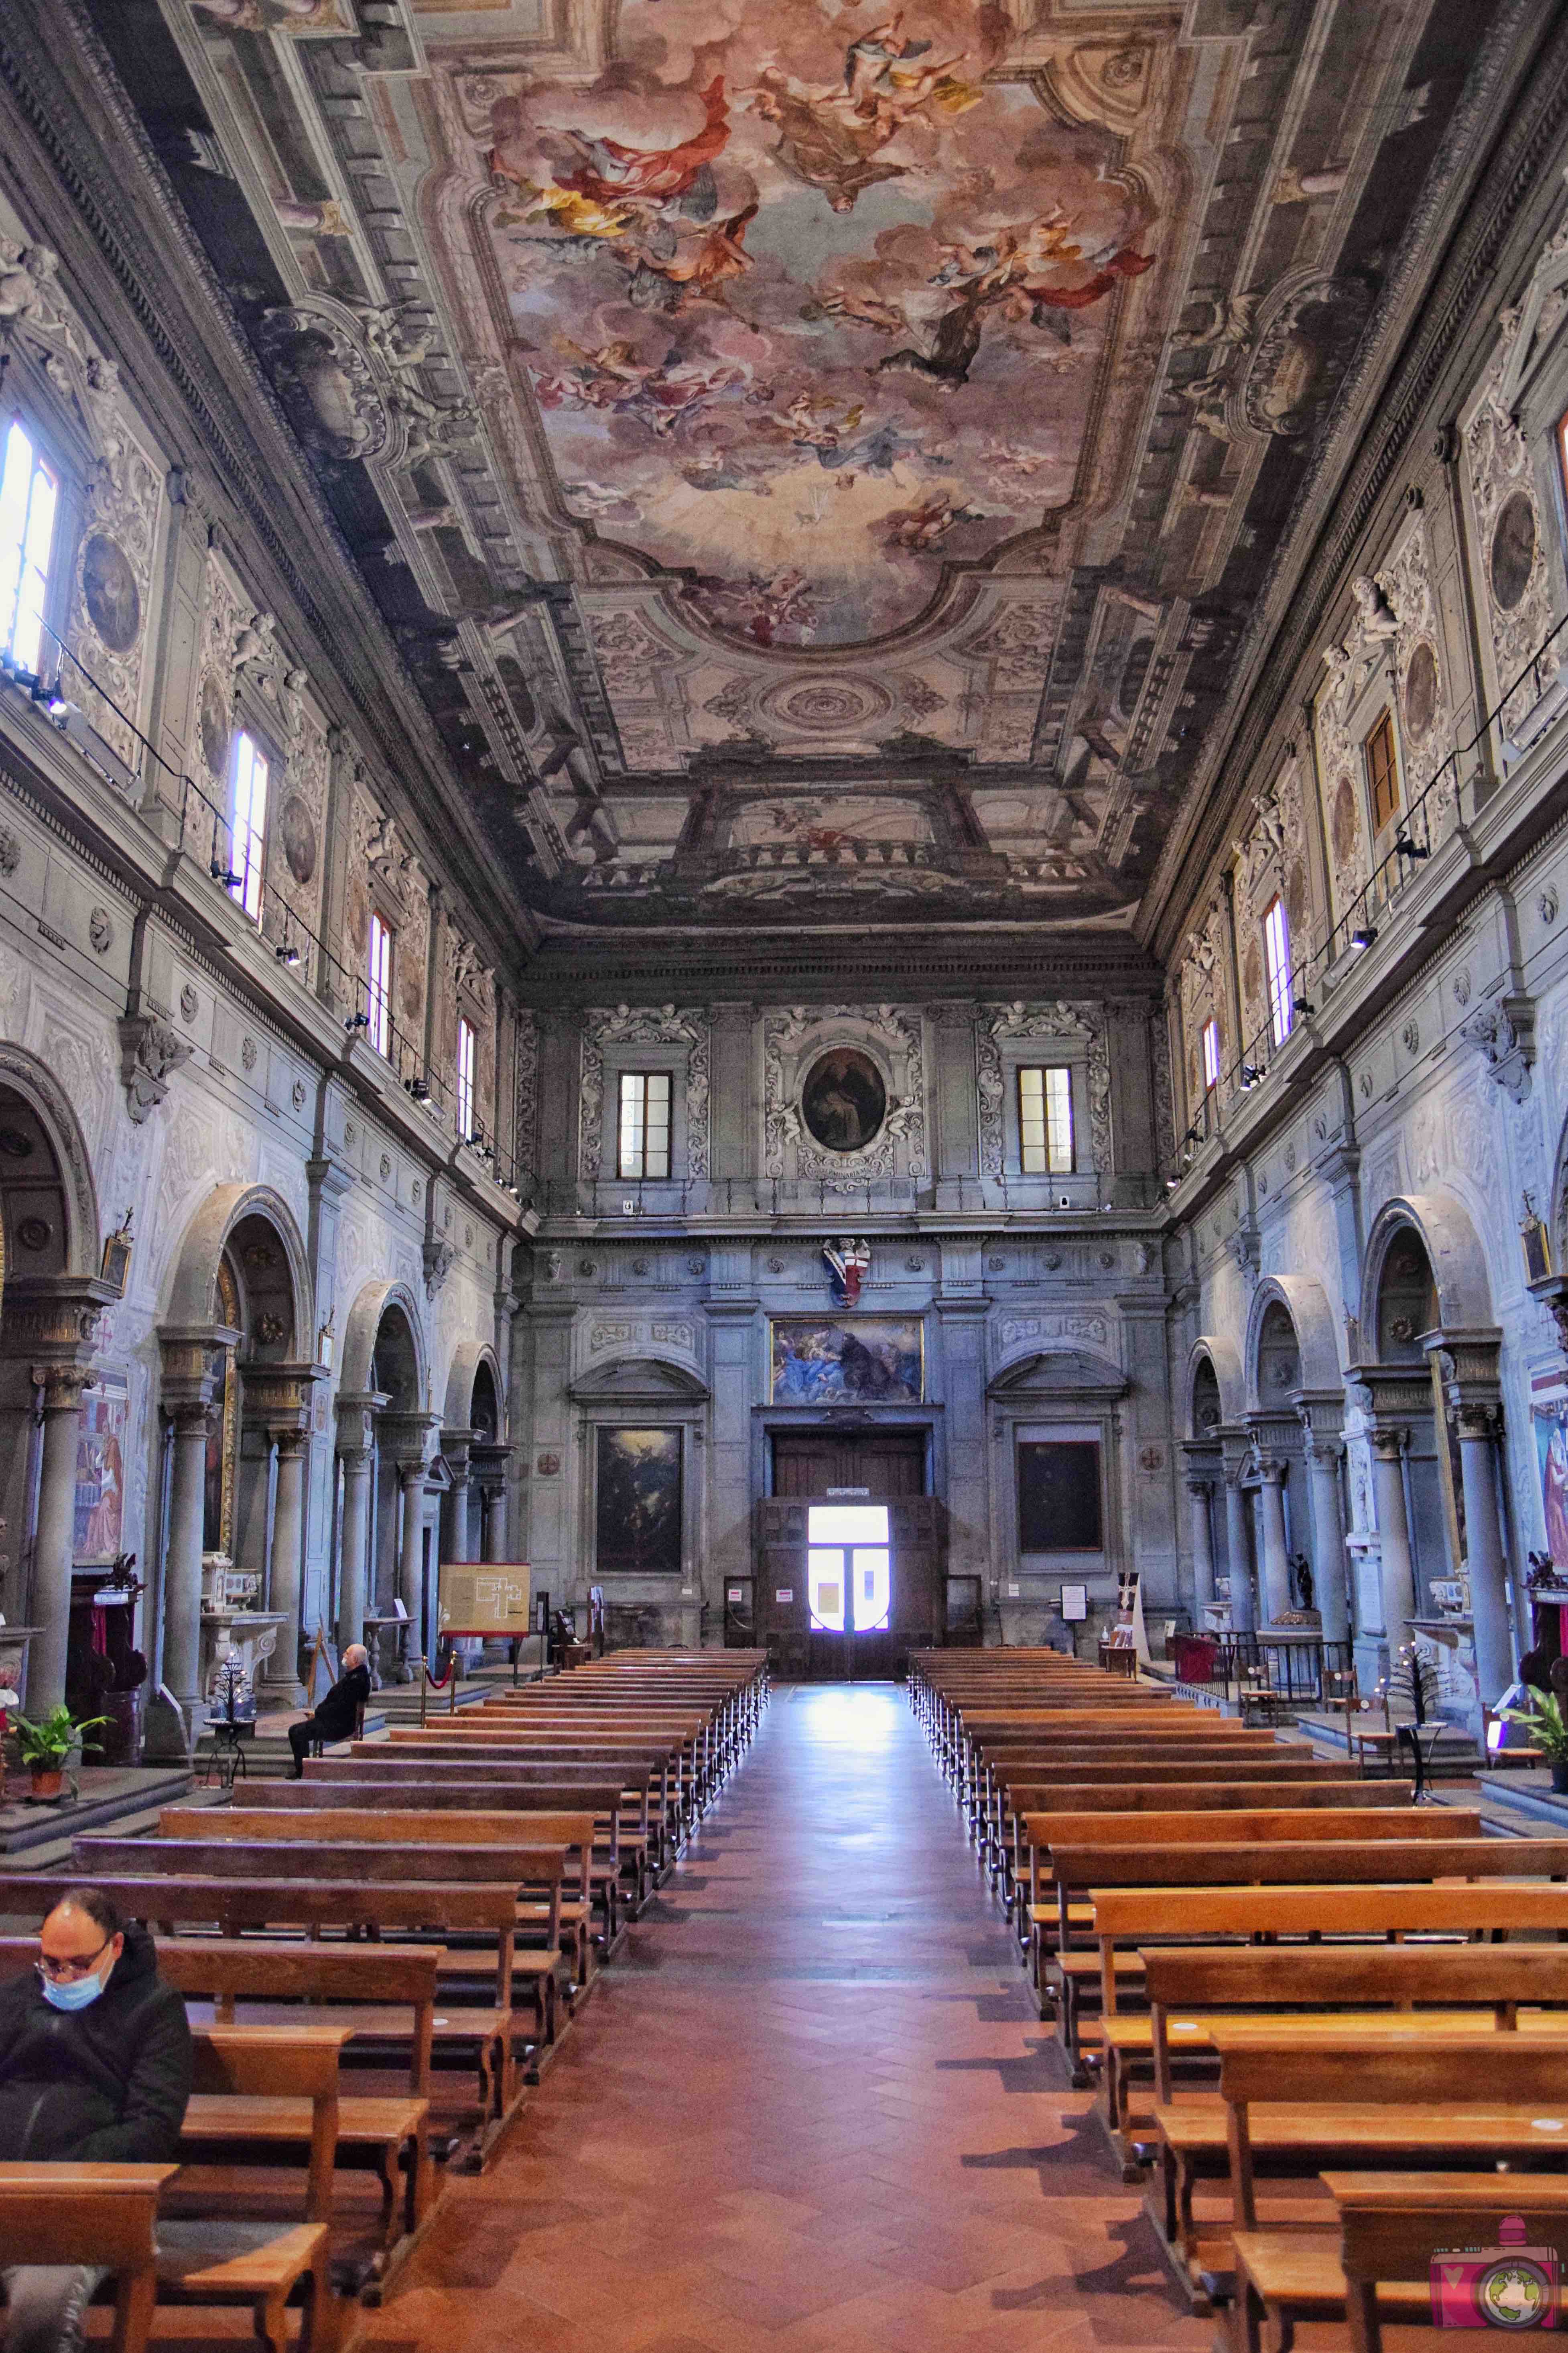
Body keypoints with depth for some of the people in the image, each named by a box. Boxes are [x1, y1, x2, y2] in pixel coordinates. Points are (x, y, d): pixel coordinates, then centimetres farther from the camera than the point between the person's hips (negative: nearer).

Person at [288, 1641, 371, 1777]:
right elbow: (332, 1700, 21)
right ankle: (299, 1771, 9)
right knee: (294, 1730, 7)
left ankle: (304, 1774, -10)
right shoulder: (350, 1675, 16)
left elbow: (341, 1707, -22)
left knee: (300, 1733, -19)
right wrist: (317, 1713, 7)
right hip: (333, 1721, 11)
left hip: (341, 1725, -11)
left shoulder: (358, 1679, -19)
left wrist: (317, 1714, -12)